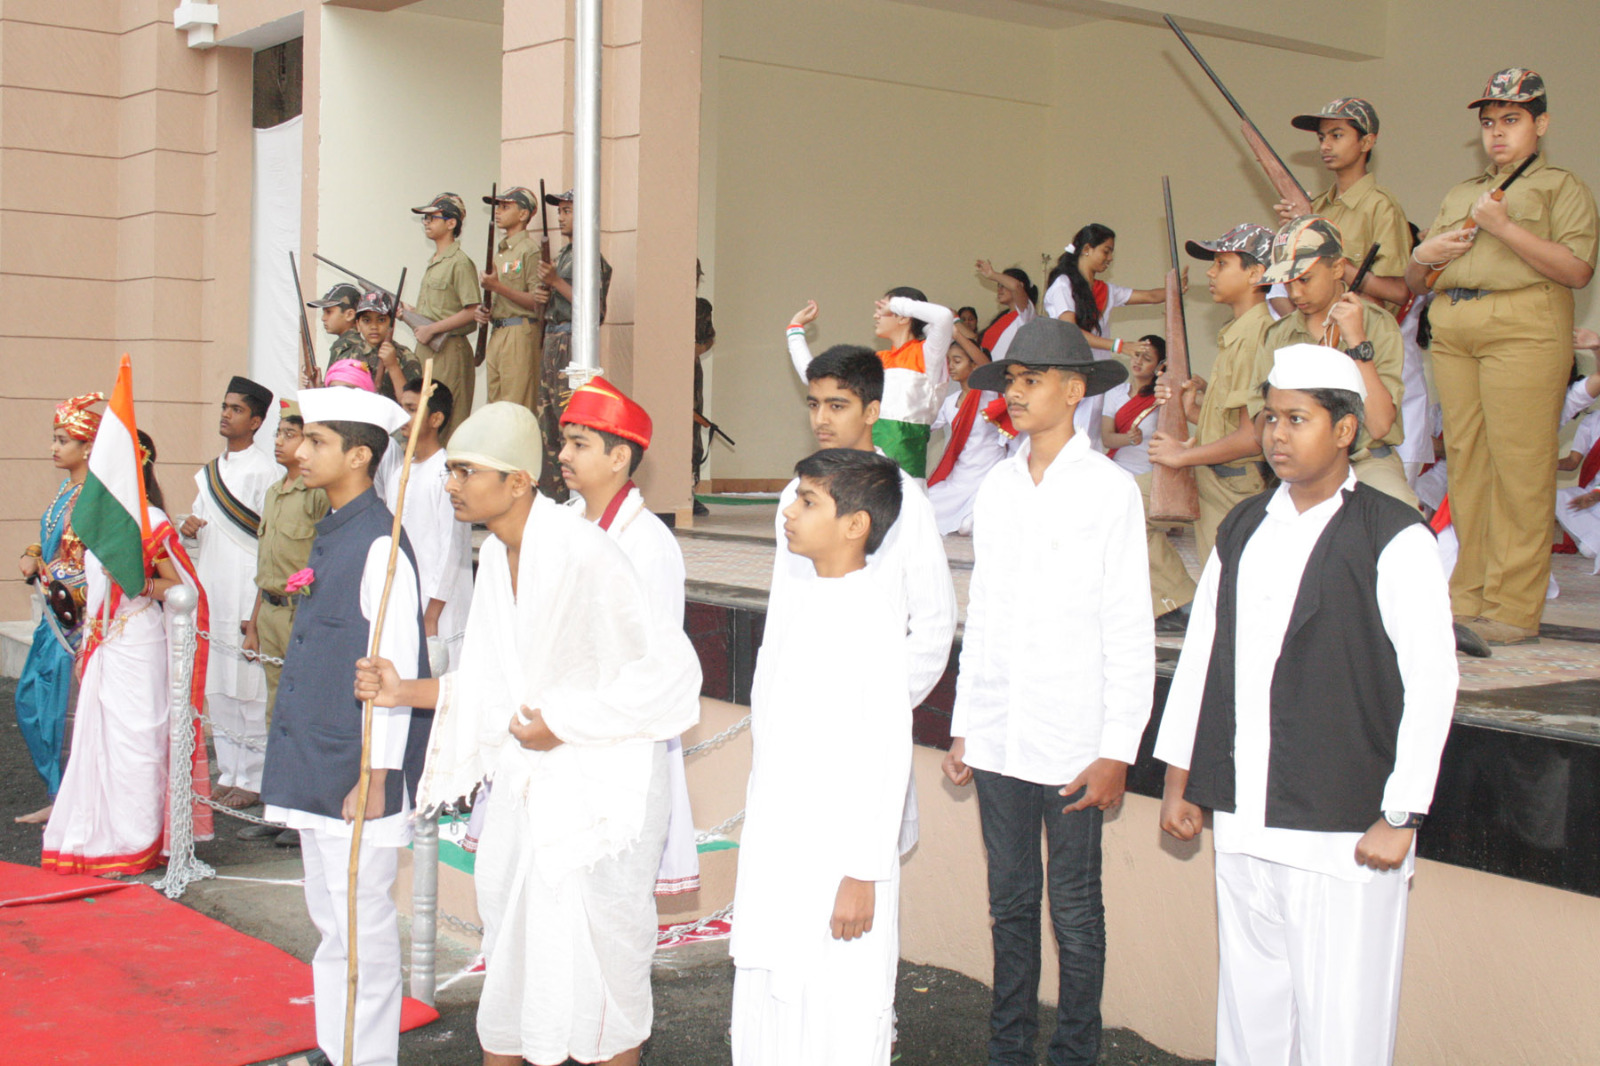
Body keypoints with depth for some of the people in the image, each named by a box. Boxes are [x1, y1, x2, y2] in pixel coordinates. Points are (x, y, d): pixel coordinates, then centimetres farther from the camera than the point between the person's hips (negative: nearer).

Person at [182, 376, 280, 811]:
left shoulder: (263, 472, -8)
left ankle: (253, 780, 4)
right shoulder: (210, 472, 16)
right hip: (212, 593, 8)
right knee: (217, 691, 11)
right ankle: (229, 774, 20)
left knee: (250, 691, -5)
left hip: (247, 593, -8)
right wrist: (188, 530, -2)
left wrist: (258, 609, -15)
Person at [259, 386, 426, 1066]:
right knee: (328, 916, 18)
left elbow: (395, 672, -20)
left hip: (357, 770, -10)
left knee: (363, 921, 1)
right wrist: (301, 766, 19)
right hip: (316, 766, 10)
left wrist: (376, 777, -20)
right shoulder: (330, 533, 10)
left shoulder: (380, 545, -18)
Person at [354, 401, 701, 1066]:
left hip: (600, 786, -8)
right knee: (509, 936, 16)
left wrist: (562, 725, -19)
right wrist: (406, 691, -2)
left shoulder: (583, 555, -22)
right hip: (525, 780, 8)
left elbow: (669, 670, -22)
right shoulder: (495, 556, 4)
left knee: (604, 948, 4)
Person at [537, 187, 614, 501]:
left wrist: (556, 282, -17)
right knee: (545, 417, 10)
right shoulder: (563, 253, 20)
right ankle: (551, 492, 15)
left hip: (573, 342, -10)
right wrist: (543, 292, 7)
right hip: (552, 341, 10)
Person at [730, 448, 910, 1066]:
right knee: (762, 1016, 14)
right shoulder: (793, 610, 10)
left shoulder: (873, 619, -15)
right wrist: (754, 852, 18)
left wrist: (864, 875, -17)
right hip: (772, 861, 8)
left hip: (836, 862, -8)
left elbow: (888, 756, -16)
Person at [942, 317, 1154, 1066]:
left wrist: (1117, 751, -10)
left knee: (1074, 911, 4)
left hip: (1072, 743, -5)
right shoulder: (996, 489, 9)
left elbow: (1130, 631, -7)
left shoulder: (1109, 490, -6)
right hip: (998, 737, 5)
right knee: (1009, 900, 13)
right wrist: (963, 727, 12)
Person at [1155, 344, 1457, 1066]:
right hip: (1242, 818, 5)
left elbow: (1432, 681, -9)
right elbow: (1200, 653, 16)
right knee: (1249, 1005, 12)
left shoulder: (1394, 539, -7)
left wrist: (1401, 816, -10)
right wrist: (1179, 778, 15)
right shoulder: (1243, 529, 11)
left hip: (1344, 830, -5)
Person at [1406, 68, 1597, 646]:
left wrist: (1504, 227, -12)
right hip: (1451, 332, 6)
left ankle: (1513, 608, -9)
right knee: (1465, 463, 2)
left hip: (1524, 331, -6)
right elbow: (1414, 281, 27)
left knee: (1518, 467, -10)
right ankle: (1469, 597, 7)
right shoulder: (1459, 194, 27)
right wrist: (1425, 256, 4)